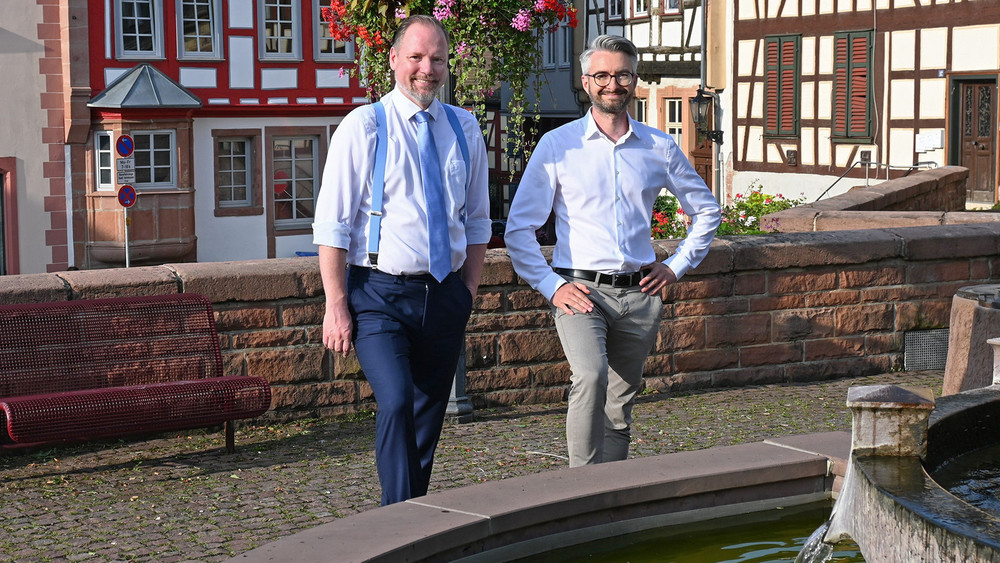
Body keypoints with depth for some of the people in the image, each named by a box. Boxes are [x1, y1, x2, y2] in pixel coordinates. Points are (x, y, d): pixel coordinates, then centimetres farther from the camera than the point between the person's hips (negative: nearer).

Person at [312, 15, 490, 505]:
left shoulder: (463, 128, 10)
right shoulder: (363, 126, -4)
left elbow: (476, 220, 17)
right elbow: (332, 222, -6)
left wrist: (468, 293, 10)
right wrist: (336, 306, -10)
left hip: (445, 295, 5)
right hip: (380, 295, -4)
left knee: (428, 418, 9)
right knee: (396, 403, -22)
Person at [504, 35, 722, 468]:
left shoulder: (659, 148, 9)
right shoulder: (558, 145, 2)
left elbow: (706, 211, 22)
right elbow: (518, 227, 2)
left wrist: (676, 266, 11)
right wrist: (550, 285, -7)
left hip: (639, 294, 3)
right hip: (581, 291, -3)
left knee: (619, 407, 9)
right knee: (591, 376, -28)